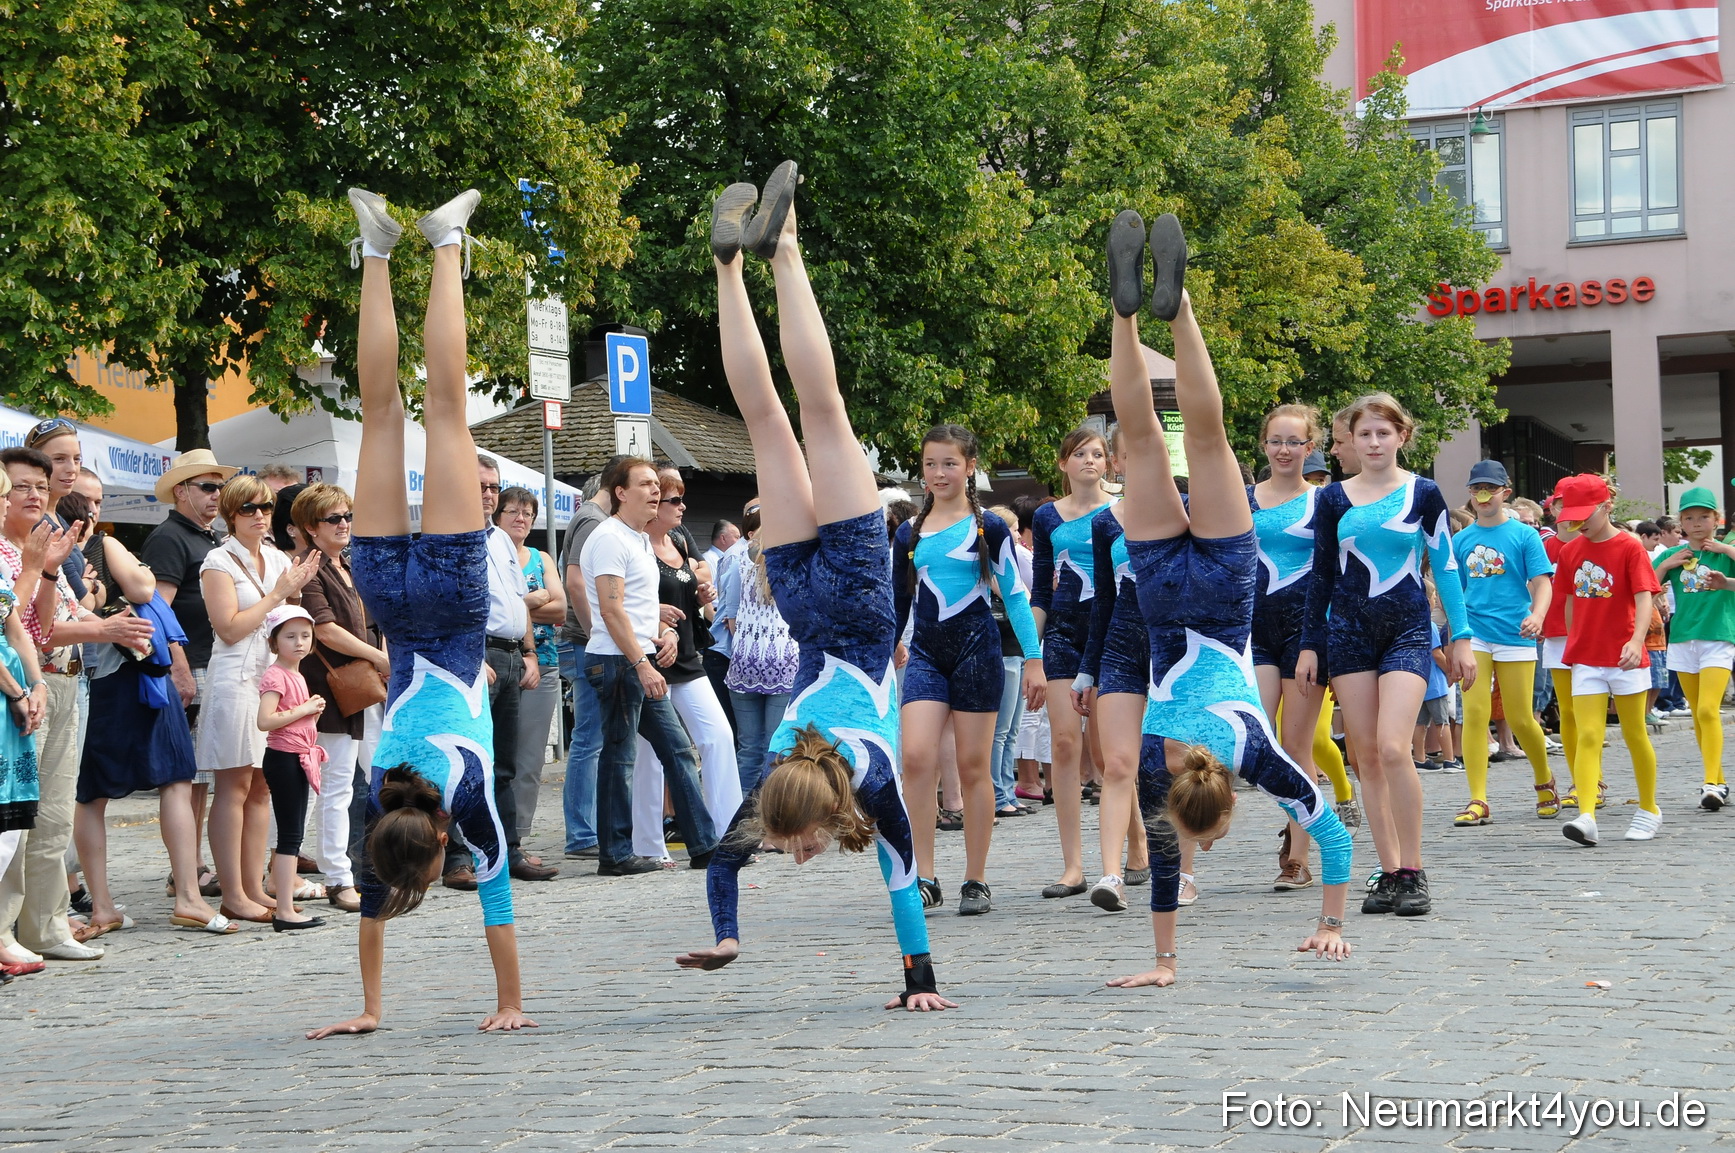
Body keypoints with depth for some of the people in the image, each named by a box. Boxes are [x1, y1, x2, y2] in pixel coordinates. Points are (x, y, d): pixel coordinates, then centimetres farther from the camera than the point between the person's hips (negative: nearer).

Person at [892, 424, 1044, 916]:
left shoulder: (989, 528, 1)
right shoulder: (909, 534, 10)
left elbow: (1015, 595, 2)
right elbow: (897, 605, 16)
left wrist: (1033, 660, -2)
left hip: (976, 650, -2)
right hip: (925, 653, 3)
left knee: (973, 768, 1)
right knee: (916, 757, -15)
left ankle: (976, 882, 9)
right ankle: (924, 879, -11)